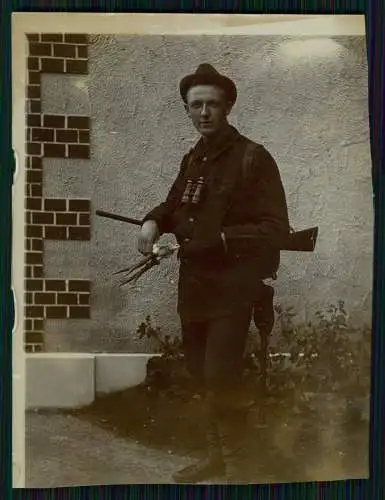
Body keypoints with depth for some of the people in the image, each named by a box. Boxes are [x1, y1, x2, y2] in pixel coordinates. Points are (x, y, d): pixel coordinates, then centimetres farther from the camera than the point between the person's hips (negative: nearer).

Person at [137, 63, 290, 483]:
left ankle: (237, 466, 14)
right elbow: (174, 205, 24)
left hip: (233, 287, -7)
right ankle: (216, 454, 34)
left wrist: (222, 240, -24)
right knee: (201, 375, 15)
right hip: (193, 284, 7)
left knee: (220, 377, -9)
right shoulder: (192, 159, 11)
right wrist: (153, 221, 2)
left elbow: (275, 228, -14)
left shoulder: (254, 158, -10)